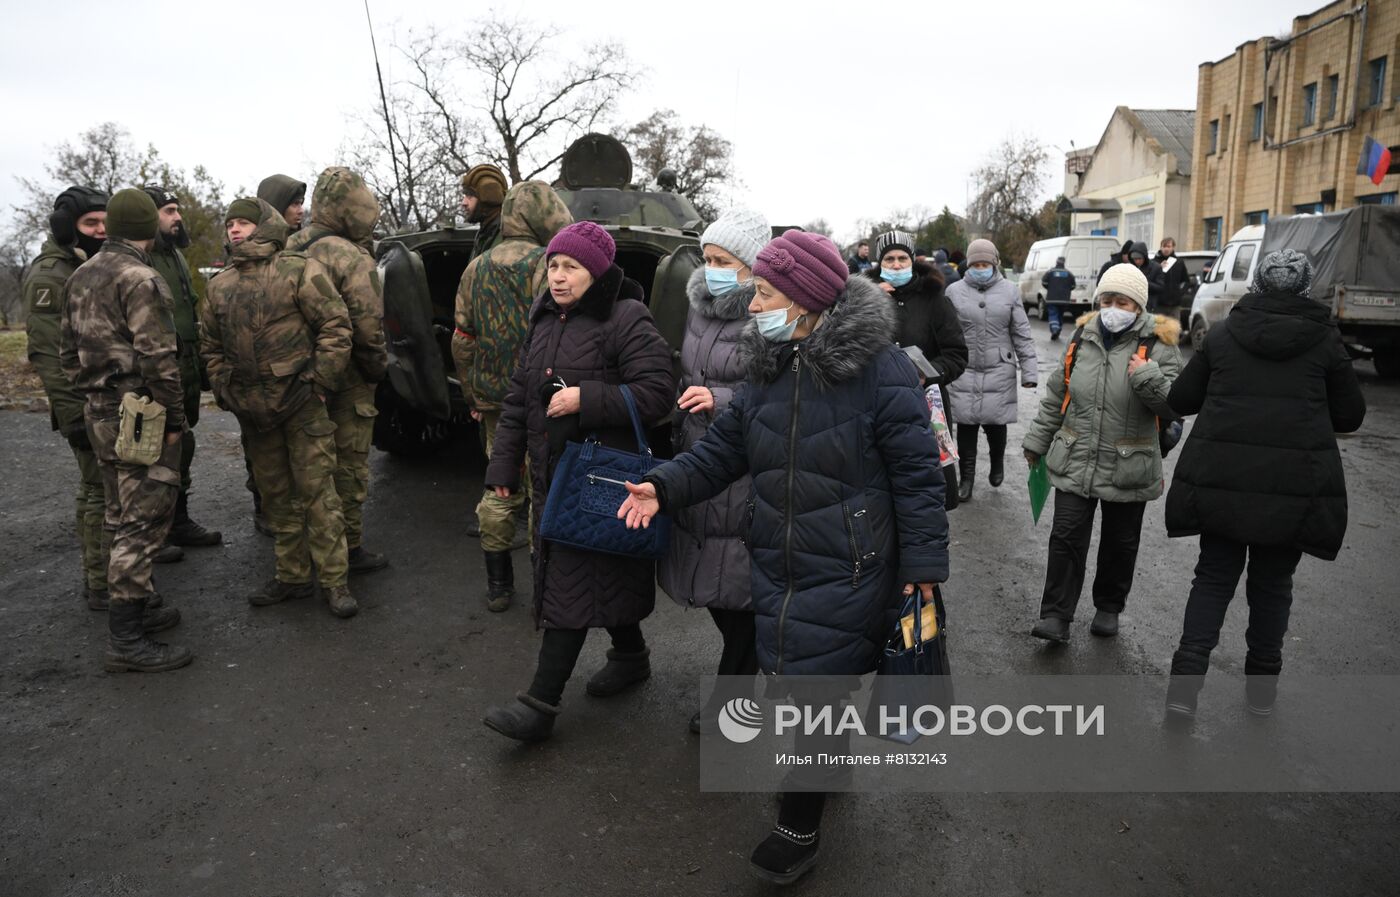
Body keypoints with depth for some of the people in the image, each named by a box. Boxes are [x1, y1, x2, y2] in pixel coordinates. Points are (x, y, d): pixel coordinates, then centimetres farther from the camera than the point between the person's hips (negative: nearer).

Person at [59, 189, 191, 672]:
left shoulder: (81, 277, 13)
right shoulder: (140, 279, -15)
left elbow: (68, 350, 18)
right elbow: (157, 358, -20)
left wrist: (90, 396, 23)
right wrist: (174, 418, -13)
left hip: (100, 414, 9)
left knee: (121, 517, 18)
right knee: (142, 522, -6)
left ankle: (138, 604, 30)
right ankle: (126, 640, -3)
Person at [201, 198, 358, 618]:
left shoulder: (299, 270, -5)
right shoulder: (220, 286, 13)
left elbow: (335, 325, -8)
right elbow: (211, 346, 21)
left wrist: (319, 381, -12)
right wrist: (224, 389, 8)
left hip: (300, 403, -6)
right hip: (253, 410, 6)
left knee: (316, 491, -4)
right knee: (276, 495, 13)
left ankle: (333, 579, 4)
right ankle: (293, 575, 24)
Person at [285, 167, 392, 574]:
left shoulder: (290, 249, 8)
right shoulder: (351, 258, -18)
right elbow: (368, 324, -20)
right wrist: (378, 368, -6)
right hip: (347, 380, -8)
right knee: (349, 464, 2)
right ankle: (348, 547, 11)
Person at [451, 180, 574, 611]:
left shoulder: (476, 269, 9)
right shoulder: (546, 265, -12)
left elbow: (462, 340, 13)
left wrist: (471, 394, 21)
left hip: (493, 400, 6)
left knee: (499, 489, 16)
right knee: (545, 493, 5)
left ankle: (498, 585, 24)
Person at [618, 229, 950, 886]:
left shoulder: (880, 369, -16)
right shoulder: (767, 367, 3)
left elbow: (916, 473, -13)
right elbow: (724, 446, 8)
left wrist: (923, 563, -11)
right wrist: (664, 486, -6)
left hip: (848, 570, -6)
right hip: (777, 563, 6)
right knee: (793, 675, 18)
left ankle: (800, 825, 22)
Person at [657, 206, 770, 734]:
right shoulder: (700, 309, 11)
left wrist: (722, 400, -19)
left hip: (746, 476, -7)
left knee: (737, 585, 4)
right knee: (712, 583, 15)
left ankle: (728, 700, 22)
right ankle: (749, 659, 39)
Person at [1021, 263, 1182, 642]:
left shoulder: (1158, 344, -6)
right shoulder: (1083, 337, 3)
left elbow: (1175, 404, -11)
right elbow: (1056, 394, 12)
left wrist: (1149, 379, -29)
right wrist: (1038, 440, 16)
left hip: (1128, 469, -2)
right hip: (1075, 461, 2)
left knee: (1120, 543, 13)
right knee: (1067, 537, -1)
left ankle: (1108, 607, 33)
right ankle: (1056, 617, 5)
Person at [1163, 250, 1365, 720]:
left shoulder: (1221, 335, 3)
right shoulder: (1324, 341, 0)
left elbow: (1180, 400, 6)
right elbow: (1350, 416, 7)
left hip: (1221, 479, 1)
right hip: (1294, 484, 0)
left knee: (1214, 577, 12)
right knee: (1272, 584, 16)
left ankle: (1186, 678, 0)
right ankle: (1261, 685, 27)